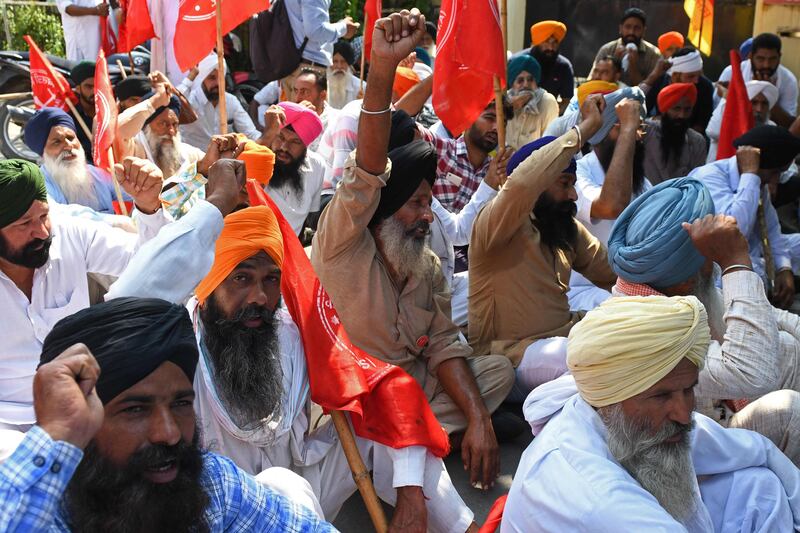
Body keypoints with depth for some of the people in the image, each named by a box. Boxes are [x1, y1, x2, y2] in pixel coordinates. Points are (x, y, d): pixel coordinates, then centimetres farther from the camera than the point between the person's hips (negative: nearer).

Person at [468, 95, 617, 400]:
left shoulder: (568, 229, 11)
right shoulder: (495, 223, -14)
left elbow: (611, 272, 9)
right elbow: (521, 184, -34)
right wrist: (584, 129, -27)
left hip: (562, 337, 8)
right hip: (508, 356, -8)